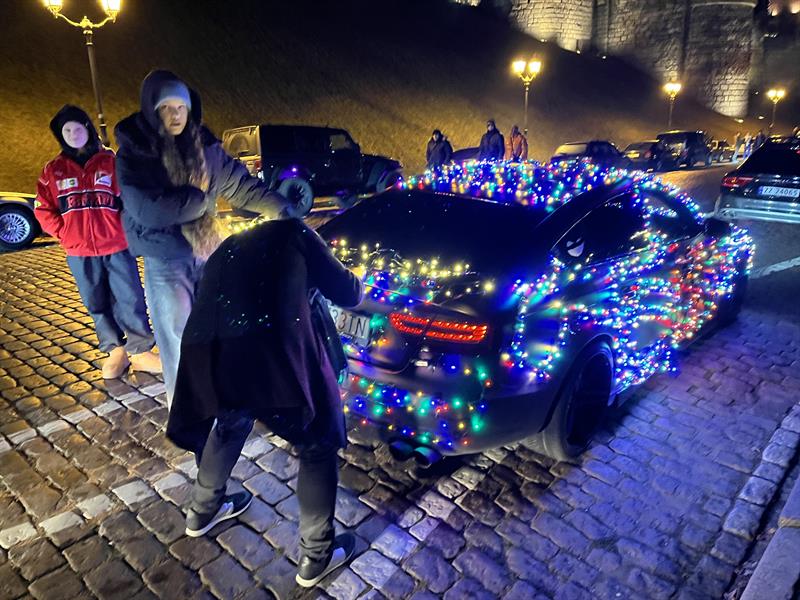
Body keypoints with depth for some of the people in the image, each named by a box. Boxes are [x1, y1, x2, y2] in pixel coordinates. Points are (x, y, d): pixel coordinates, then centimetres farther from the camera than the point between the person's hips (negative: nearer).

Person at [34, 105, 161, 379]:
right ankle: (115, 350, 22)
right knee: (98, 305, 9)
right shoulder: (53, 170, 7)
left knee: (131, 299, -1)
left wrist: (124, 229, -6)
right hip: (79, 252, 3)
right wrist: (65, 233, -1)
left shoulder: (111, 161, 0)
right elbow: (43, 209, 10)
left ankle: (141, 351, 10)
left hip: (117, 247, -2)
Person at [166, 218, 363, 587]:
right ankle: (315, 556, 27)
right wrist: (353, 281, 42)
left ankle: (202, 512, 55)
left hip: (204, 356, 6)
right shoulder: (292, 232, 17)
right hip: (269, 355, -6)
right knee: (318, 446, 17)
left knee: (229, 424, 37)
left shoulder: (226, 250, 31)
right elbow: (347, 294, 17)